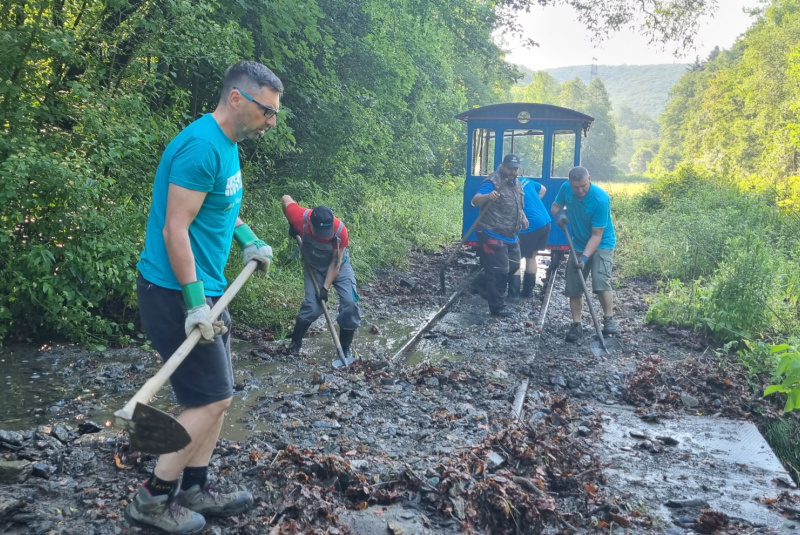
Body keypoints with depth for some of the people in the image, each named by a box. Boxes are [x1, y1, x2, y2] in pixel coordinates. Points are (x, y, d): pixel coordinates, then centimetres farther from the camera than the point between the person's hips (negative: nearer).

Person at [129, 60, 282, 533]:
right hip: (176, 293, -10)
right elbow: (175, 230, -23)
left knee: (217, 395, 13)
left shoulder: (228, 145, 11)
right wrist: (194, 302, -23)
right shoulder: (202, 146, -20)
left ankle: (195, 490, 26)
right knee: (212, 398, -5)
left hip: (205, 290, 10)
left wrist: (248, 239, 13)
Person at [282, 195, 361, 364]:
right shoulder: (301, 218, -33)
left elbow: (335, 262, -21)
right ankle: (295, 342, 12)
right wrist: (292, 225, -3)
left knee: (350, 304, -14)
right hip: (314, 267, 0)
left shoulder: (340, 230, -34)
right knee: (312, 306, -14)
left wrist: (326, 288, -21)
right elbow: (285, 198, -12)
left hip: (339, 266, 0)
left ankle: (345, 349, 2)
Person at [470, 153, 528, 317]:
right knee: (497, 272, -6)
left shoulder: (517, 184, 12)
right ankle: (497, 307, 3)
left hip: (511, 237, 9)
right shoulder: (492, 182, -16)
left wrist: (523, 216, 18)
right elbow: (475, 201, -29)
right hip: (494, 237, -9)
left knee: (513, 267, 19)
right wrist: (487, 196, -48)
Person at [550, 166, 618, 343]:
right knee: (573, 286, 2)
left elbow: (597, 235, -25)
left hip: (602, 244, -5)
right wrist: (559, 213, -19)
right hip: (578, 244, 5)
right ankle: (576, 325, 13)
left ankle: (609, 320, -9)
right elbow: (555, 206, 6)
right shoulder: (565, 188, -13)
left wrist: (585, 257, -33)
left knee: (601, 280, -24)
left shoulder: (600, 199, -28)